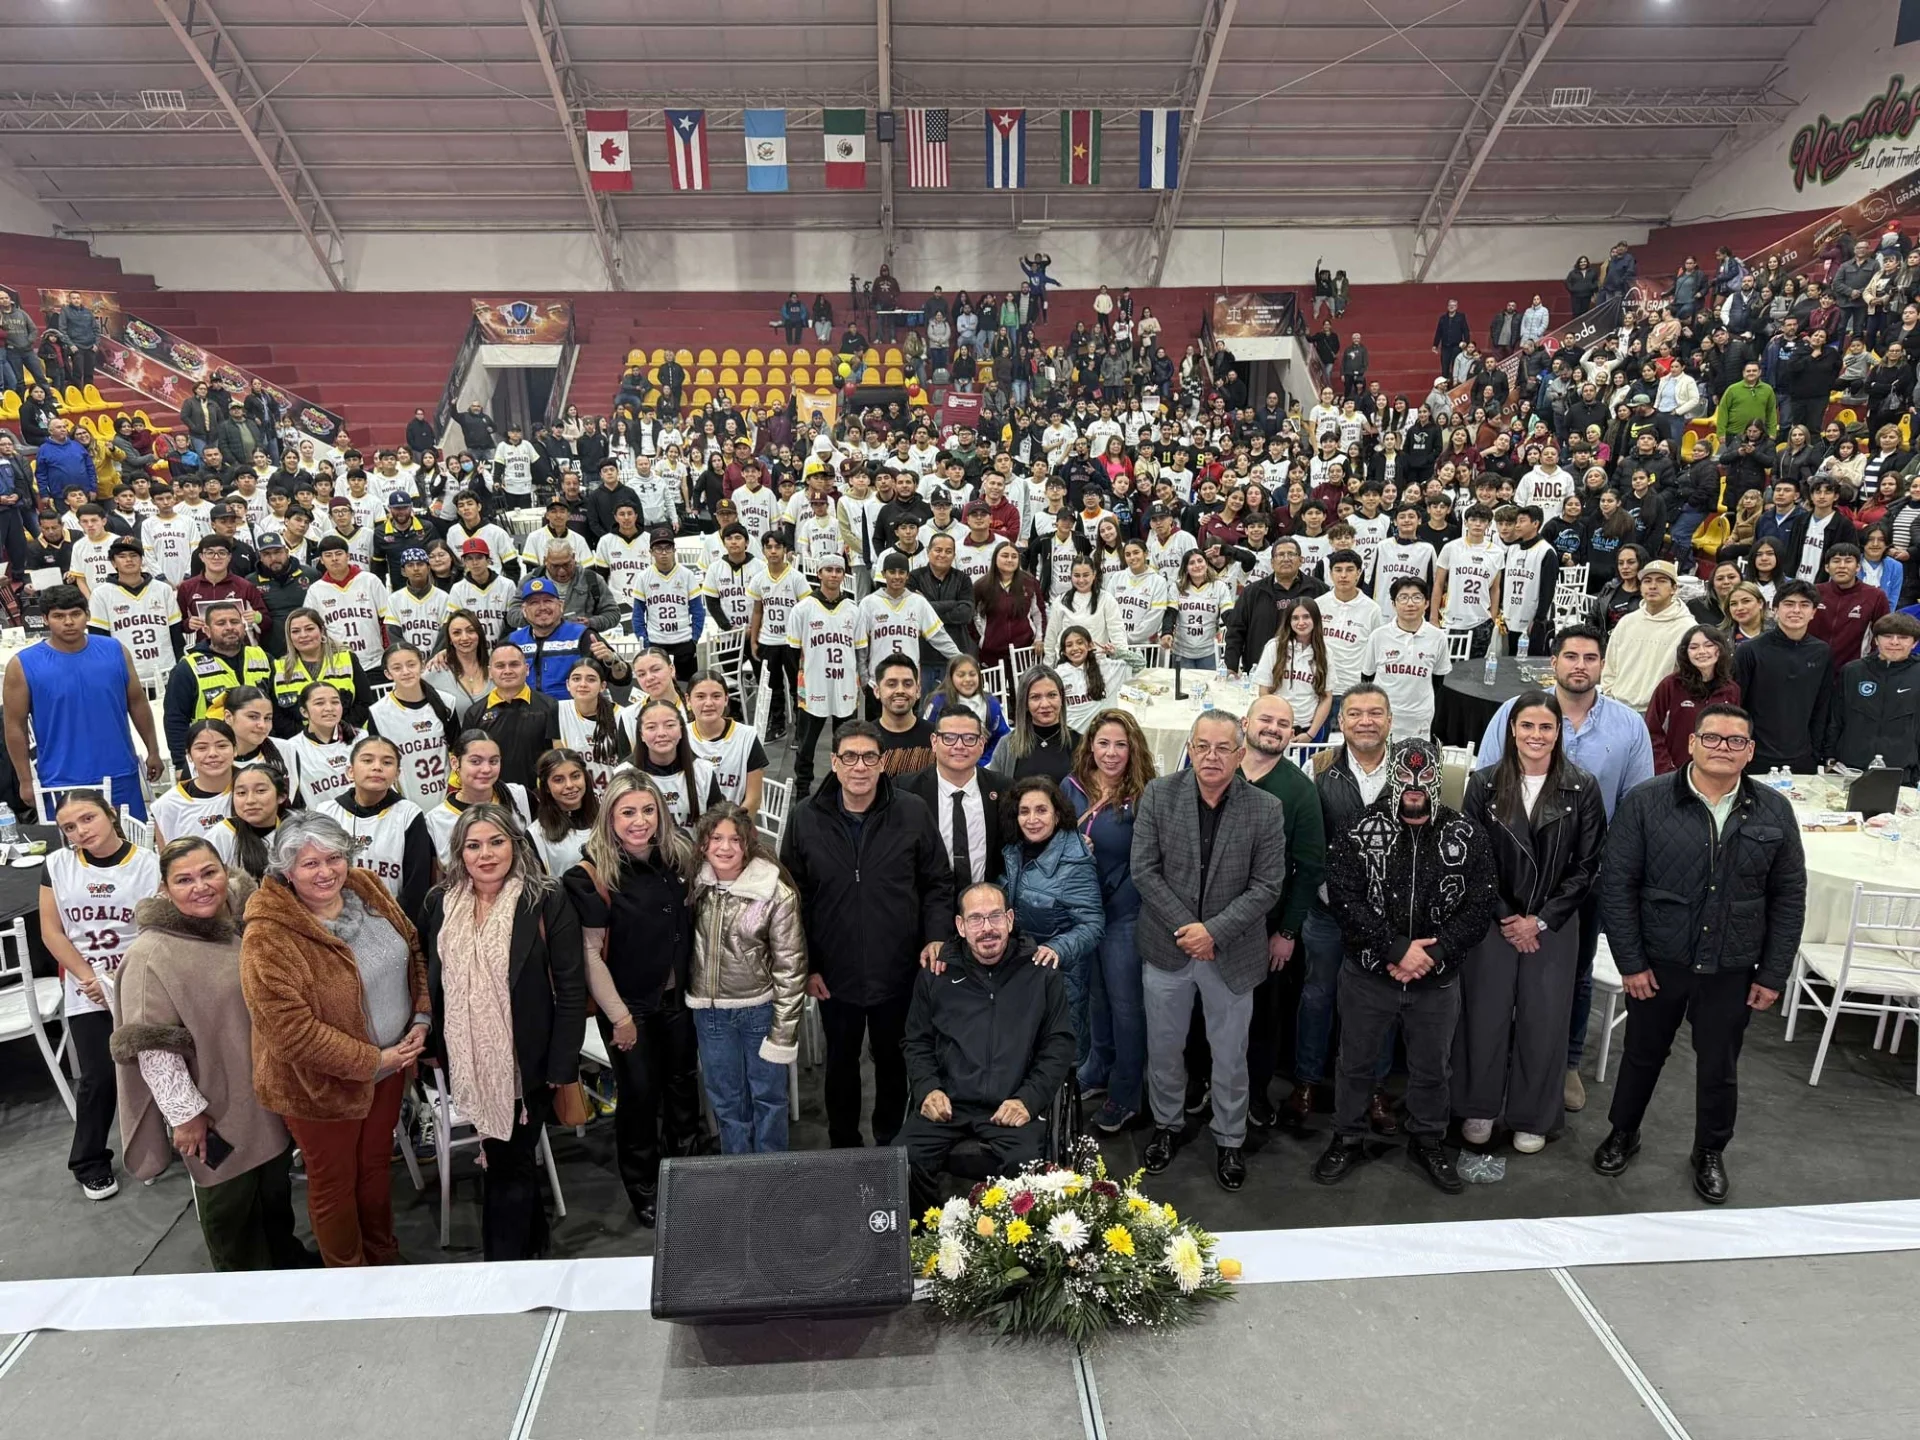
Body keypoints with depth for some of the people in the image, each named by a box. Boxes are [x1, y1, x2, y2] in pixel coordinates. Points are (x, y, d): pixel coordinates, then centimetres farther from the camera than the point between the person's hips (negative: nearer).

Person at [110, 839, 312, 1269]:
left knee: (277, 1185, 23)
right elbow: (152, 1046, -19)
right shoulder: (151, 955, -19)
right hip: (214, 1107, -5)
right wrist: (184, 1113, -17)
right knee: (228, 1200, 14)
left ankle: (286, 1256, 47)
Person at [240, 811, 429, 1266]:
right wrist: (372, 1059, -22)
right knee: (335, 1181, 16)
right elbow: (289, 1027, -27)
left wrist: (422, 1017, -6)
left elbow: (413, 950, 6)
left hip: (389, 1065, 5)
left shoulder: (367, 889, -6)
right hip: (323, 1083, -5)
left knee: (377, 1164, 24)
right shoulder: (268, 934, -24)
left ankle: (384, 1258, 45)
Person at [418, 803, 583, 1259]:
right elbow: (429, 980, 11)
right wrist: (432, 1046, 7)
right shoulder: (439, 904, 2)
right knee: (500, 1160, 19)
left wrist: (561, 1066, -14)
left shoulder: (547, 902, -12)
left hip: (526, 1063, -5)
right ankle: (531, 1244, 39)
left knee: (511, 1162, 5)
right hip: (468, 1062, 5)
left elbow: (571, 988, -12)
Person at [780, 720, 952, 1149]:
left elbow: (938, 883, 2)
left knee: (893, 1060, 17)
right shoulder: (805, 819, -5)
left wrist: (936, 937, -11)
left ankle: (890, 1144, 38)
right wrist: (805, 965, -2)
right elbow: (794, 898, 0)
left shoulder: (913, 812, -7)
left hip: (898, 970, 0)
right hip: (835, 973, 1)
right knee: (841, 1062, 18)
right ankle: (843, 1146, 38)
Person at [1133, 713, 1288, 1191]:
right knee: (1163, 1046, 16)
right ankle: (1167, 1124, 39)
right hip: (1167, 948, 1)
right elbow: (1144, 871, -8)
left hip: (1231, 953, -1)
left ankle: (1229, 1140, 33)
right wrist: (1183, 927, -14)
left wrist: (1214, 931, -17)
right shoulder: (1158, 796, -7)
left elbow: (1267, 886, -9)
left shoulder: (1266, 810, -9)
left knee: (1230, 1055, 12)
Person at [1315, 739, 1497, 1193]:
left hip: (1437, 981, 1)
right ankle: (1348, 1139, 34)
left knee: (1433, 1068, 18)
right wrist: (1396, 949, -22)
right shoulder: (1358, 833, -9)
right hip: (1367, 974, -1)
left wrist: (1432, 954, -17)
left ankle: (1427, 1142, 40)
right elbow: (1345, 900, -15)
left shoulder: (1467, 837, -4)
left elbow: (1479, 907, -6)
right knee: (1356, 1062, 14)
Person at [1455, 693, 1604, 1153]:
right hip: (1492, 922, 0)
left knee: (1542, 1021, 8)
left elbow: (1586, 866, -3)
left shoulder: (1583, 789, -5)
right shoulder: (1484, 784, -4)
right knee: (1485, 1015, 7)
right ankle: (1478, 1107, 26)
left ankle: (1533, 1117, 25)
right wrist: (1505, 918, -8)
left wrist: (1541, 920, -8)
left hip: (1554, 926, 0)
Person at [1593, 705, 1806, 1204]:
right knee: (1642, 1055, 16)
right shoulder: (1646, 802, -10)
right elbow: (1617, 884, -9)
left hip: (1731, 970, 2)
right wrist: (1630, 961, -10)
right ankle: (1622, 1134, 38)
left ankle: (1711, 1153, 38)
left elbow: (1788, 898, 3)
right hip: (1657, 962, -1)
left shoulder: (1774, 812, -2)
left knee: (1719, 1068, 16)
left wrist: (1773, 974, 1)